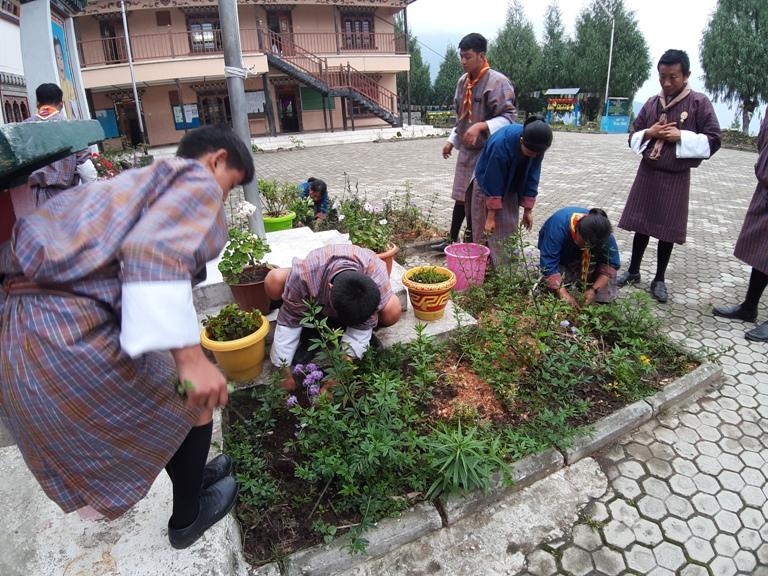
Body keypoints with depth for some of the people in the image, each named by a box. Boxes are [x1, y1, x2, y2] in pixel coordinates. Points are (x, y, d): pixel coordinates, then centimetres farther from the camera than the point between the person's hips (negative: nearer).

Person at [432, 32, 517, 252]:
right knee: (461, 196, 15)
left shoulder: (497, 82, -15)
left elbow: (509, 117, -19)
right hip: (466, 150, 8)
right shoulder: (463, 81, 11)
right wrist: (452, 140, 18)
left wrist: (481, 126, -31)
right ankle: (452, 239, 26)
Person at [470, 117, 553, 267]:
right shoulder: (500, 144, -36)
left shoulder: (537, 146, -20)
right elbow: (493, 182, -31)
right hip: (488, 182, -5)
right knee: (487, 229, -7)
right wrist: (491, 216, -27)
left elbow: (532, 179, -10)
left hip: (510, 188, 5)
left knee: (510, 226, 3)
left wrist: (528, 210, -7)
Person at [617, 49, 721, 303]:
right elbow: (633, 137, 10)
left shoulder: (699, 103, -5)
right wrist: (649, 133, -10)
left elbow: (713, 141, -7)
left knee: (667, 230, 4)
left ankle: (659, 280, 16)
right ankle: (633, 271, 24)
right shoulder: (651, 103, 5)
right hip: (647, 173, 3)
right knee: (641, 225, 9)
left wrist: (681, 137, -18)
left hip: (676, 178, -3)